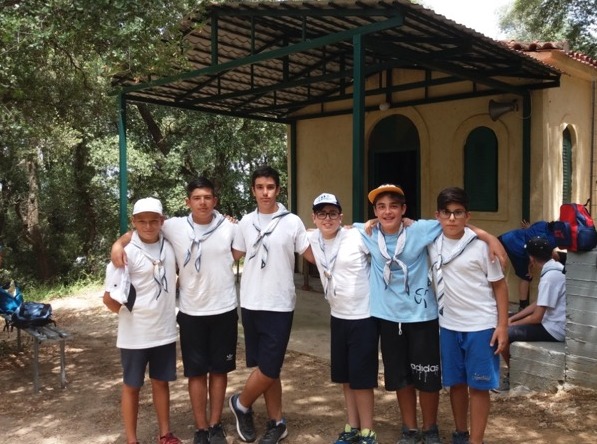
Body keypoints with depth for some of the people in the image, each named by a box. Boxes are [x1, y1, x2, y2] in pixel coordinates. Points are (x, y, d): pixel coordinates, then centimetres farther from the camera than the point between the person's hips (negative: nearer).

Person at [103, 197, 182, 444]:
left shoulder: (169, 246, -1)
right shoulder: (126, 253, -15)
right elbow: (110, 298, -14)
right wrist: (129, 313, -5)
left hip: (165, 331, 4)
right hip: (134, 335, -4)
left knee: (162, 382, 16)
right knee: (132, 386, 10)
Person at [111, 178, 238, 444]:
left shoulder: (230, 227, -5)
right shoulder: (174, 227, -5)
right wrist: (119, 244, -9)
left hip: (224, 311, 0)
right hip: (191, 313, 0)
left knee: (219, 370, 12)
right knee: (196, 372, 10)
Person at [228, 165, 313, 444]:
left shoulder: (292, 222, -4)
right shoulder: (246, 222, 6)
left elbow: (312, 256, -2)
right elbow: (235, 256, 15)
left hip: (279, 306, -3)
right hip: (250, 305, 3)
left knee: (268, 368, -3)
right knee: (267, 369, 11)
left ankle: (241, 404, 24)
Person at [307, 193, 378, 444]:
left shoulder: (358, 237, -14)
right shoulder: (313, 239, 0)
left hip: (363, 317, -6)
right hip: (337, 317, 6)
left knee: (361, 378, 2)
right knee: (345, 376, 16)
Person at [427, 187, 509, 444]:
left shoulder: (481, 245, -12)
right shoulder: (432, 240, -2)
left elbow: (499, 285, -5)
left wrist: (502, 326, -9)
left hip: (481, 326, -4)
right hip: (448, 325, 4)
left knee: (478, 386, 5)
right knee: (456, 383, 16)